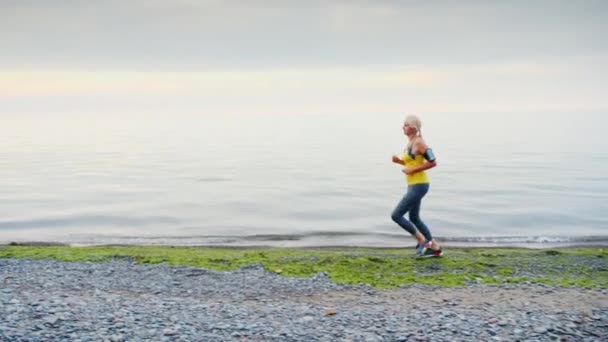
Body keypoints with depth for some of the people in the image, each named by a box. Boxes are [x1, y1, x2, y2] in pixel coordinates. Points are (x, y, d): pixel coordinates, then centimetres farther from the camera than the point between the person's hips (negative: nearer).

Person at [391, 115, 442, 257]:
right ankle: (435, 248, 24)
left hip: (418, 185, -10)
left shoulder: (419, 142, -16)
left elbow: (432, 162, -21)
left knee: (396, 215, -8)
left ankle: (422, 241, 3)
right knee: (414, 218, 18)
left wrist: (412, 170, -19)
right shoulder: (411, 142, 12)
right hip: (414, 185, 10)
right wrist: (399, 161, 7)